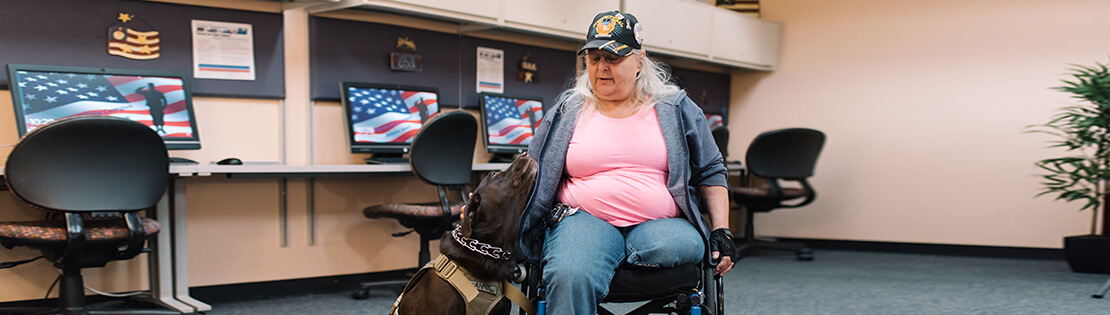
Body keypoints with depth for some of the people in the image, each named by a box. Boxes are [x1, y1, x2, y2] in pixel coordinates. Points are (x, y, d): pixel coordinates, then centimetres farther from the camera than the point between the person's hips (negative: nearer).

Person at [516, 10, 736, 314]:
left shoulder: (675, 108, 13)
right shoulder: (568, 110, 15)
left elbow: (711, 173, 16)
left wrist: (721, 231, 4)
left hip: (660, 223, 1)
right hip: (584, 219, -1)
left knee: (670, 246, -36)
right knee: (570, 278, -34)